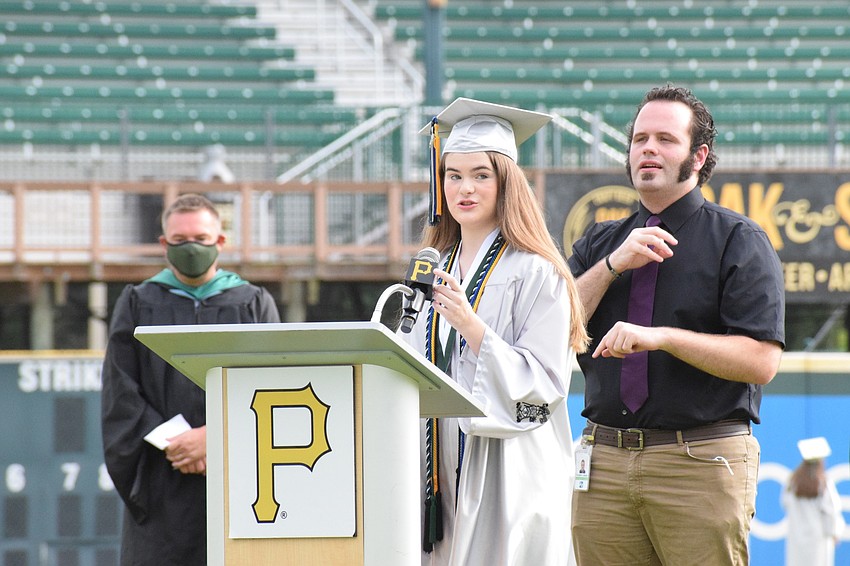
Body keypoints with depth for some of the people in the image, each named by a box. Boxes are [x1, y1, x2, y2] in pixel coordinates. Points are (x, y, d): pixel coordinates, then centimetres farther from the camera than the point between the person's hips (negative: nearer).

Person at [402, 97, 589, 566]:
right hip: (440, 470, 6)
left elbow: (544, 383, -14)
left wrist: (472, 327, -22)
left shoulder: (535, 274, -7)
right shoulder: (435, 271, 13)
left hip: (509, 473, -6)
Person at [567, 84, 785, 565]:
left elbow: (762, 361, -9)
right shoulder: (599, 244, 18)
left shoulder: (738, 241, 3)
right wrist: (613, 266, -4)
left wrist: (660, 337, -17)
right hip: (605, 463, 4)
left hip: (701, 468, -4)